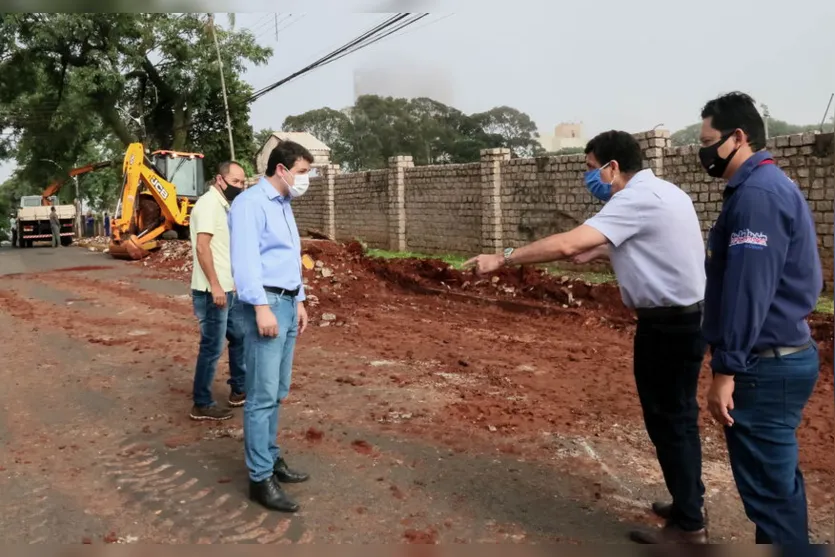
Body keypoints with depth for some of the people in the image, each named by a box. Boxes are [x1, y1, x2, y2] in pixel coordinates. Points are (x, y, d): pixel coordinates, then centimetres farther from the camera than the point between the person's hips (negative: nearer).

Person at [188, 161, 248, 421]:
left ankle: (239, 390, 31)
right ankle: (202, 405, 11)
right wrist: (215, 285, -25)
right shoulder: (208, 204, -14)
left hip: (229, 289, 10)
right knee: (212, 348, -2)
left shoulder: (224, 206, 15)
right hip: (212, 291, -10)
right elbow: (202, 247, -22)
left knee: (240, 337, 18)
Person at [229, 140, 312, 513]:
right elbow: (245, 259, -20)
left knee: (277, 393, 15)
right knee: (262, 395, -6)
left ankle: (270, 458, 26)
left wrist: (299, 301, 22)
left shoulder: (284, 205, 19)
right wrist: (262, 307, -25)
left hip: (287, 303, 9)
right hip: (266, 303, -9)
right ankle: (260, 479, 1)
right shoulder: (251, 203, -10)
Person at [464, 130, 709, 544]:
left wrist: (503, 259, -24)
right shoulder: (659, 193, 12)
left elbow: (567, 245, -30)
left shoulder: (637, 199, -20)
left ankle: (688, 525, 16)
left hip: (667, 325, -10)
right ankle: (689, 505, 34)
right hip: (684, 319, 10)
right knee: (678, 416, 19)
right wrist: (594, 254, 12)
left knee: (667, 421, 2)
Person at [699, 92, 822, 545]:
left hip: (765, 366, -11)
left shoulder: (757, 194, -18)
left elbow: (747, 291, -24)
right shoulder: (769, 185, 15)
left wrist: (726, 369, -22)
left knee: (768, 487, 1)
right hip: (781, 356, 11)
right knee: (777, 478, 21)